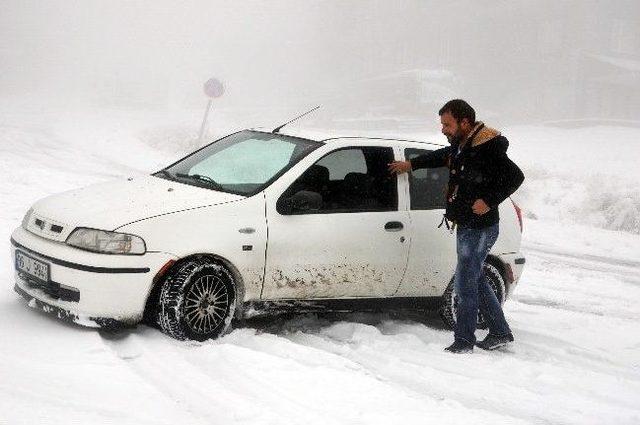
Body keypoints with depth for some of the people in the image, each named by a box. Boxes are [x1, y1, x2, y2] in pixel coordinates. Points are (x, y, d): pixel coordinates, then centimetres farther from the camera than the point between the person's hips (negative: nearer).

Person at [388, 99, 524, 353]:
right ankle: (500, 333, 26)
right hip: (466, 226, 10)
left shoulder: (486, 149, -21)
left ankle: (463, 340, 6)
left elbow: (515, 176, -24)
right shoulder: (461, 145, 8)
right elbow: (443, 156, 30)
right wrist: (412, 164, 35)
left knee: (464, 284, -4)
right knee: (476, 281, 16)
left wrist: (489, 201, -25)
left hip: (480, 228, -10)